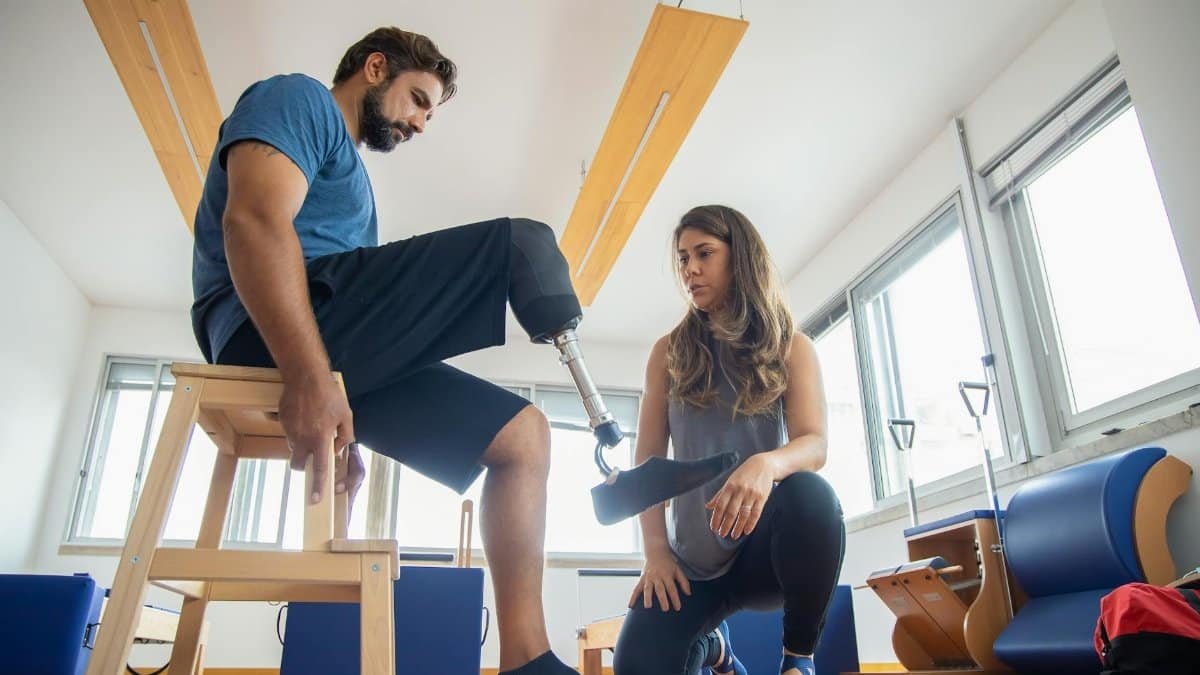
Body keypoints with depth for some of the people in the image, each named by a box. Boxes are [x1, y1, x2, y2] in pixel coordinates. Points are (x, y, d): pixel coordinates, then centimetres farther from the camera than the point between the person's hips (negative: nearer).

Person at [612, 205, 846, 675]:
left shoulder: (790, 347, 2)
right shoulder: (670, 352, 6)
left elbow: (815, 445, -13)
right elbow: (648, 457, 2)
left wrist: (767, 464, -36)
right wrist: (656, 549, -11)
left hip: (768, 540, -1)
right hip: (695, 556, 2)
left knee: (812, 495, -36)